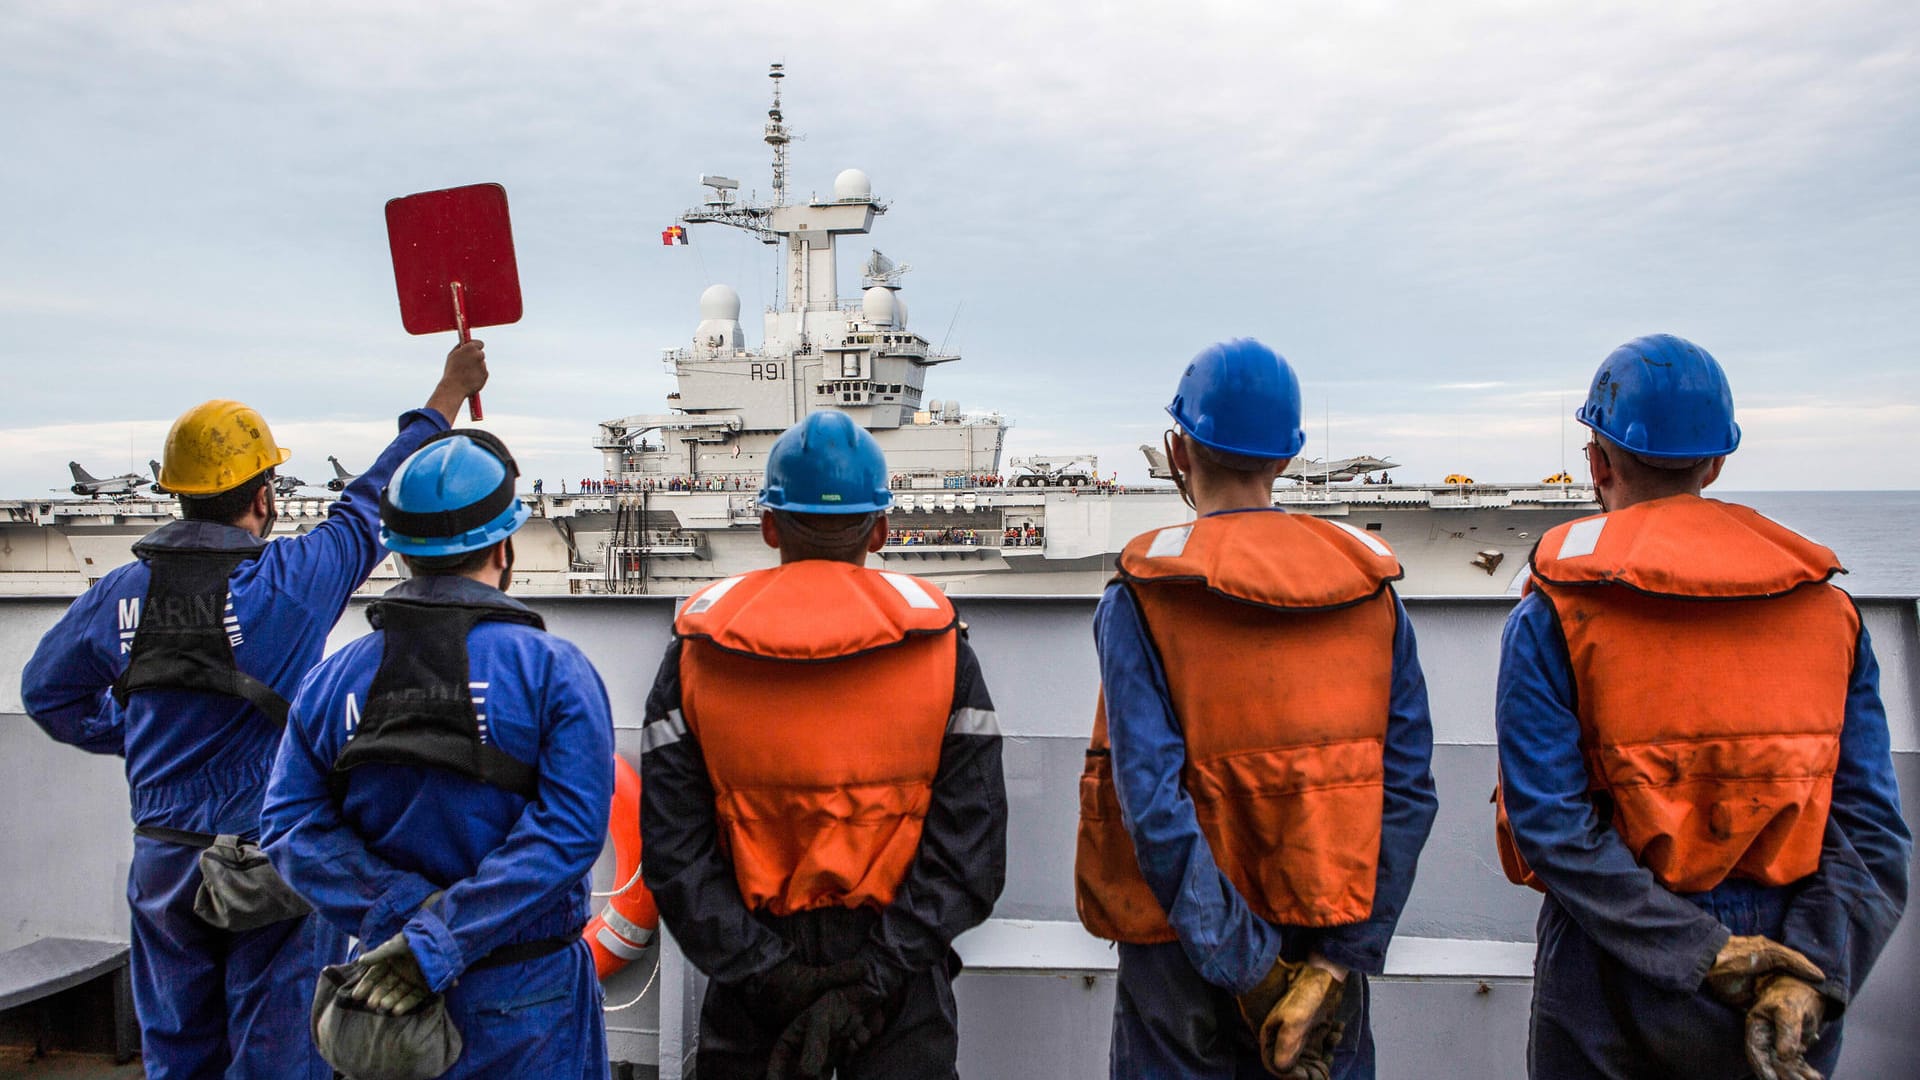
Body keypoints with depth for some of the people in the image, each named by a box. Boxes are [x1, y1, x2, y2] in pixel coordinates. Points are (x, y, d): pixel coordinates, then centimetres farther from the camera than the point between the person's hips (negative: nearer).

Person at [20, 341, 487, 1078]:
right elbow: (372, 505, -4)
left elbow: (48, 691, 11)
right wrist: (448, 396, 7)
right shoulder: (287, 581, -16)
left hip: (162, 864, 5)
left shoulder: (122, 591, -2)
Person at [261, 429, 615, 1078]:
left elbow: (292, 826, -9)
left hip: (386, 1000, 4)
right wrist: (438, 938, -21)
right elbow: (569, 828, -23)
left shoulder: (330, 682, -2)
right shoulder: (554, 670, -14)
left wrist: (402, 915, -15)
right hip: (525, 1001, -3)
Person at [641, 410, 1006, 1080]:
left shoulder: (696, 650, -5)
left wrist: (773, 975, -11)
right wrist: (873, 977, -15)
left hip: (748, 999, 2)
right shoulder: (939, 644, -7)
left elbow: (673, 849, -11)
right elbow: (971, 848, -15)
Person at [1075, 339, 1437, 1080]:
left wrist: (1250, 970, -14)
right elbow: (1408, 788, -7)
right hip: (1327, 934, 3)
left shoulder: (1142, 598, -13)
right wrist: (1340, 958, -7)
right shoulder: (1370, 584, -2)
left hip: (1184, 944, -2)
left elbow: (1155, 804, -20)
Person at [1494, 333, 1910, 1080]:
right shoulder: (1830, 612, 0)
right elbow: (1871, 828, -7)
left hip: (1615, 997, -3)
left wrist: (1705, 958, -16)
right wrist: (1802, 979, -13)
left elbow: (1552, 824, -19)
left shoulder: (1552, 621, -12)